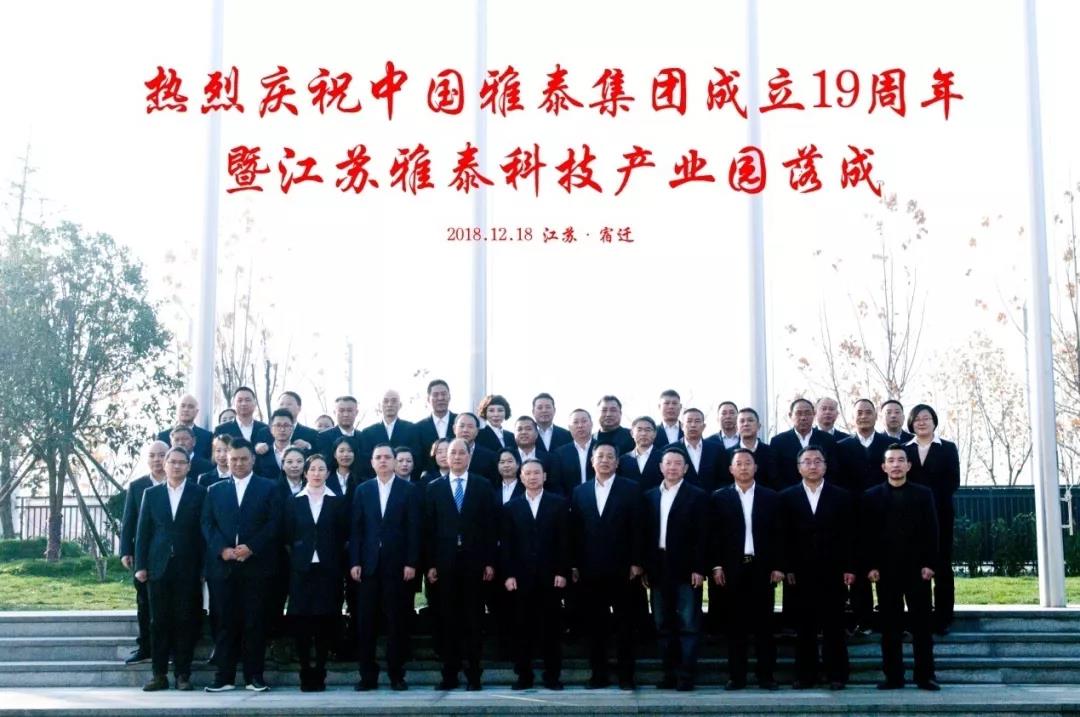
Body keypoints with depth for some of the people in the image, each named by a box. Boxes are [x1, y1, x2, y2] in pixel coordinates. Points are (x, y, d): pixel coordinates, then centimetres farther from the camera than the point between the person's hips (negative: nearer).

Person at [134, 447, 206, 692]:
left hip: (188, 568, -2)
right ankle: (159, 675, 9)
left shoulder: (199, 493, 3)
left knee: (185, 621, 1)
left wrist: (204, 567, -6)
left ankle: (182, 674, 8)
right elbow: (143, 532, 9)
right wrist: (140, 566, 2)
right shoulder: (151, 494, 10)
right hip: (158, 567, 2)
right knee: (158, 622, 3)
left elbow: (205, 531, 0)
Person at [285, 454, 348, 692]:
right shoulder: (293, 502, 9)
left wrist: (337, 561, 0)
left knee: (325, 621, 0)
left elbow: (343, 535, 6)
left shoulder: (338, 502, 7)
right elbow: (287, 536, 7)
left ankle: (319, 673, 8)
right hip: (301, 569, 0)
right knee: (300, 621, -3)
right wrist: (297, 554, -1)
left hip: (328, 570, 0)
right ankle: (306, 673, 5)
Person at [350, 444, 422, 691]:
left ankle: (396, 675, 8)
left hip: (397, 564, -2)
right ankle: (368, 675, 8)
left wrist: (411, 563, -7)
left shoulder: (408, 489, 4)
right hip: (368, 564, 2)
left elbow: (413, 528, 0)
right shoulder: (362, 490, 10)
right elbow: (356, 529, 7)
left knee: (397, 621, 2)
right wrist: (354, 562, -1)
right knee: (366, 622, 2)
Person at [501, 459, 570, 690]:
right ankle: (524, 675, 9)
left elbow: (565, 540, 1)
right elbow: (506, 545, 6)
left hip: (550, 576, -1)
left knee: (551, 627, 3)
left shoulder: (559, 504, 5)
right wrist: (508, 574, -3)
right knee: (522, 628, 2)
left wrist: (562, 572, -6)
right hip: (521, 577, 1)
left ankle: (552, 675, 9)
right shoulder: (511, 508, 10)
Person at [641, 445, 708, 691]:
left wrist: (699, 569, -11)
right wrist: (645, 568, 4)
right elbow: (645, 534, 10)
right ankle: (669, 673, 15)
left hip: (685, 569, -4)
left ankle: (686, 675, 0)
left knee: (689, 624, -3)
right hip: (658, 569, 4)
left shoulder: (696, 496, 0)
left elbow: (701, 535, -5)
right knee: (663, 625, 8)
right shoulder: (650, 497, 12)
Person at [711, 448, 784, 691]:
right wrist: (716, 566, -4)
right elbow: (715, 534, 3)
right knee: (735, 624, 3)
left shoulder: (771, 497, 7)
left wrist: (778, 566, -1)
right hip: (732, 568, 0)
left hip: (762, 568, 0)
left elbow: (778, 534, 5)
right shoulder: (720, 497, 5)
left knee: (763, 623, 3)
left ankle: (766, 674, 8)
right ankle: (737, 675, 7)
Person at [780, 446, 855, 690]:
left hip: (833, 573, 0)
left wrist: (849, 568, -3)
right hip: (800, 573, 0)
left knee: (834, 626, 3)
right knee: (804, 627, 4)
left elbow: (849, 536, 4)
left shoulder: (841, 496, 7)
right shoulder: (787, 497, 6)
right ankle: (805, 675, 10)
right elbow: (784, 536, 3)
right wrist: (786, 569, -4)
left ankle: (836, 675, 9)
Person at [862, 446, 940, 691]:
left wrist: (929, 564, -5)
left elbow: (931, 531, 4)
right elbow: (866, 534, 3)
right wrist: (869, 566, -5)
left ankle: (925, 675, 8)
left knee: (921, 624, 3)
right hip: (885, 569, 0)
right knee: (890, 625, 2)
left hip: (917, 568, 0)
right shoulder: (871, 496, 7)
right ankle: (893, 675, 7)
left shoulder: (923, 494, 8)